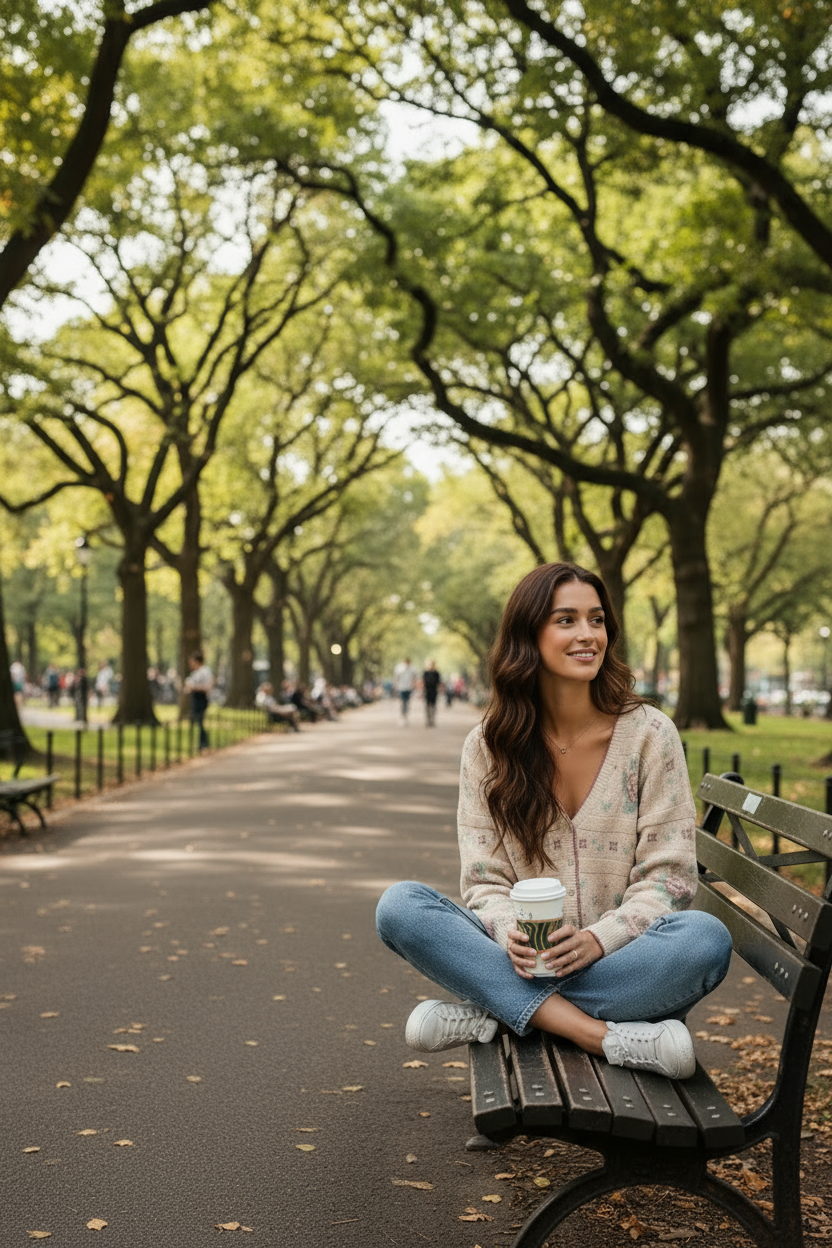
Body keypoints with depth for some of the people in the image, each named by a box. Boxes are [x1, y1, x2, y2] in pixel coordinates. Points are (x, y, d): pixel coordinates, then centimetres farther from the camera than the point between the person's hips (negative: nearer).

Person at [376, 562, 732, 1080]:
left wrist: (598, 939, -20)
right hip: (523, 960, 1)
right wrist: (510, 934, -20)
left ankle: (491, 1013, -23)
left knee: (706, 938, -33)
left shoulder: (649, 733, -1)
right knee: (400, 906, -22)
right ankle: (602, 1035, -30)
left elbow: (668, 875, -3)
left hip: (622, 959, -1)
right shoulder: (488, 746, 4)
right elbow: (484, 879, 3)